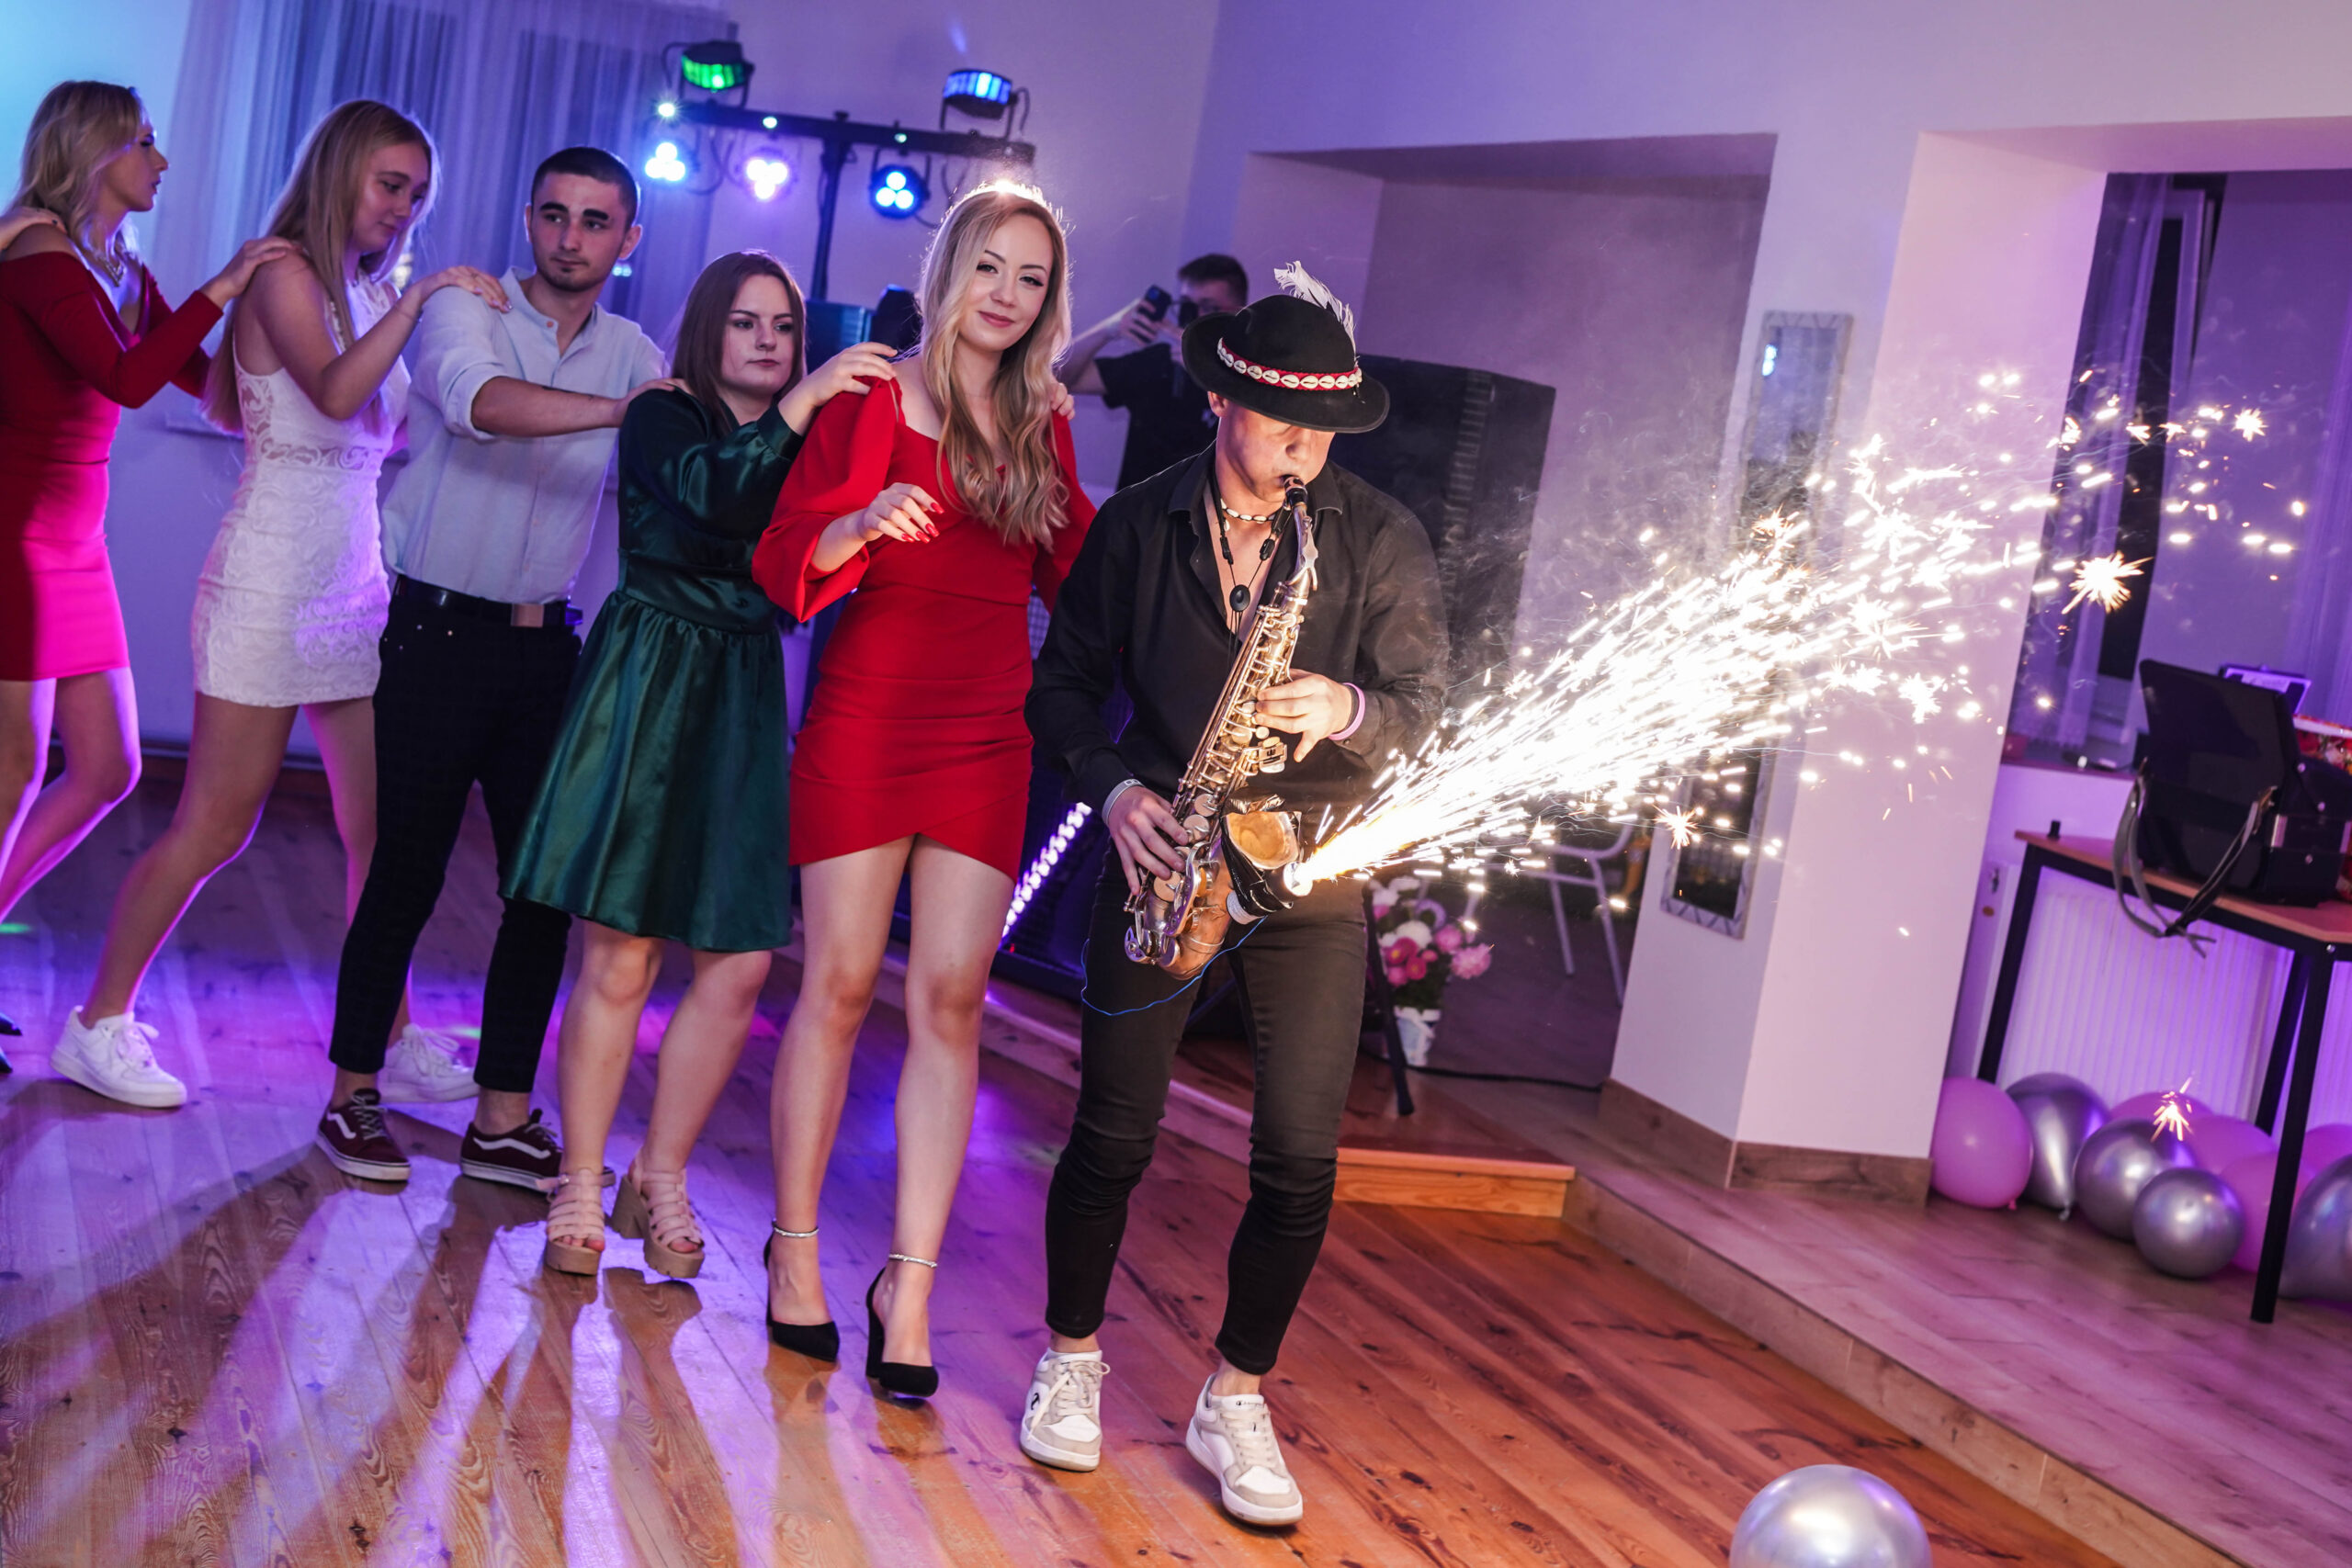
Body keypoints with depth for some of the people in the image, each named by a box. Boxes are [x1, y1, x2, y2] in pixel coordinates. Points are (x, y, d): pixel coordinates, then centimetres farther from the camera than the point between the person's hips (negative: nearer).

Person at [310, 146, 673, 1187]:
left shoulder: (635, 358, 9)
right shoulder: (465, 316, -6)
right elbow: (479, 400, -28)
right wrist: (616, 409, -39)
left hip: (544, 642, 4)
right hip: (438, 632, -4)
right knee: (408, 870, -2)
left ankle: (502, 1119, 12)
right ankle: (353, 1095, 14)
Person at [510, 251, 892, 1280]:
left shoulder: (804, 447, 14)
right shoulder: (663, 418, 1)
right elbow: (715, 493, -21)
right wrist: (805, 402, -28)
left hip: (745, 709, 4)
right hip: (648, 694, -4)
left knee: (740, 964, 0)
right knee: (620, 958, -3)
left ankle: (661, 1178, 16)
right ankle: (581, 1187, 9)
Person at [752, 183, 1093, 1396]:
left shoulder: (1043, 426, 12)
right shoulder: (875, 401, -1)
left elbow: (1073, 578, 16)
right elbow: (784, 565, -9)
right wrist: (863, 523, -28)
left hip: (987, 738, 3)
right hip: (866, 722, -3)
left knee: (952, 998, -2)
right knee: (840, 984, 0)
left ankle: (910, 1282, 2)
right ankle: (794, 1247, 15)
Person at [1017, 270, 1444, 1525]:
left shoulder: (1382, 540, -3)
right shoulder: (1138, 526, 0)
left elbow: (1424, 709, -4)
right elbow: (1065, 681, 7)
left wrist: (1348, 709, -25)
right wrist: (1111, 786, -10)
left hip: (1312, 882, 0)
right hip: (1162, 856, 0)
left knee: (1299, 1162, -2)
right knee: (1114, 1134, 4)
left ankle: (1235, 1404, 17)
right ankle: (1070, 1362, 27)